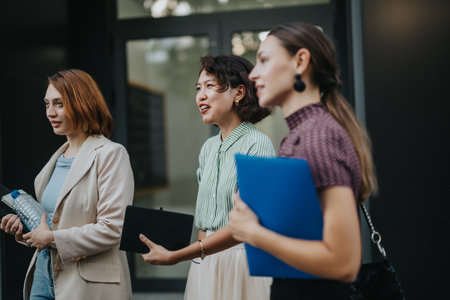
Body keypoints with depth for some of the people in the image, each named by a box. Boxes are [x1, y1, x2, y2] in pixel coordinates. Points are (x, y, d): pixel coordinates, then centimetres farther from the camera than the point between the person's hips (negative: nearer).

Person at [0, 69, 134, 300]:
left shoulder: (111, 155, -11)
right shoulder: (58, 157, 13)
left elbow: (112, 230, -19)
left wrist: (52, 238, -15)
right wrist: (24, 224, 5)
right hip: (43, 274, 7)